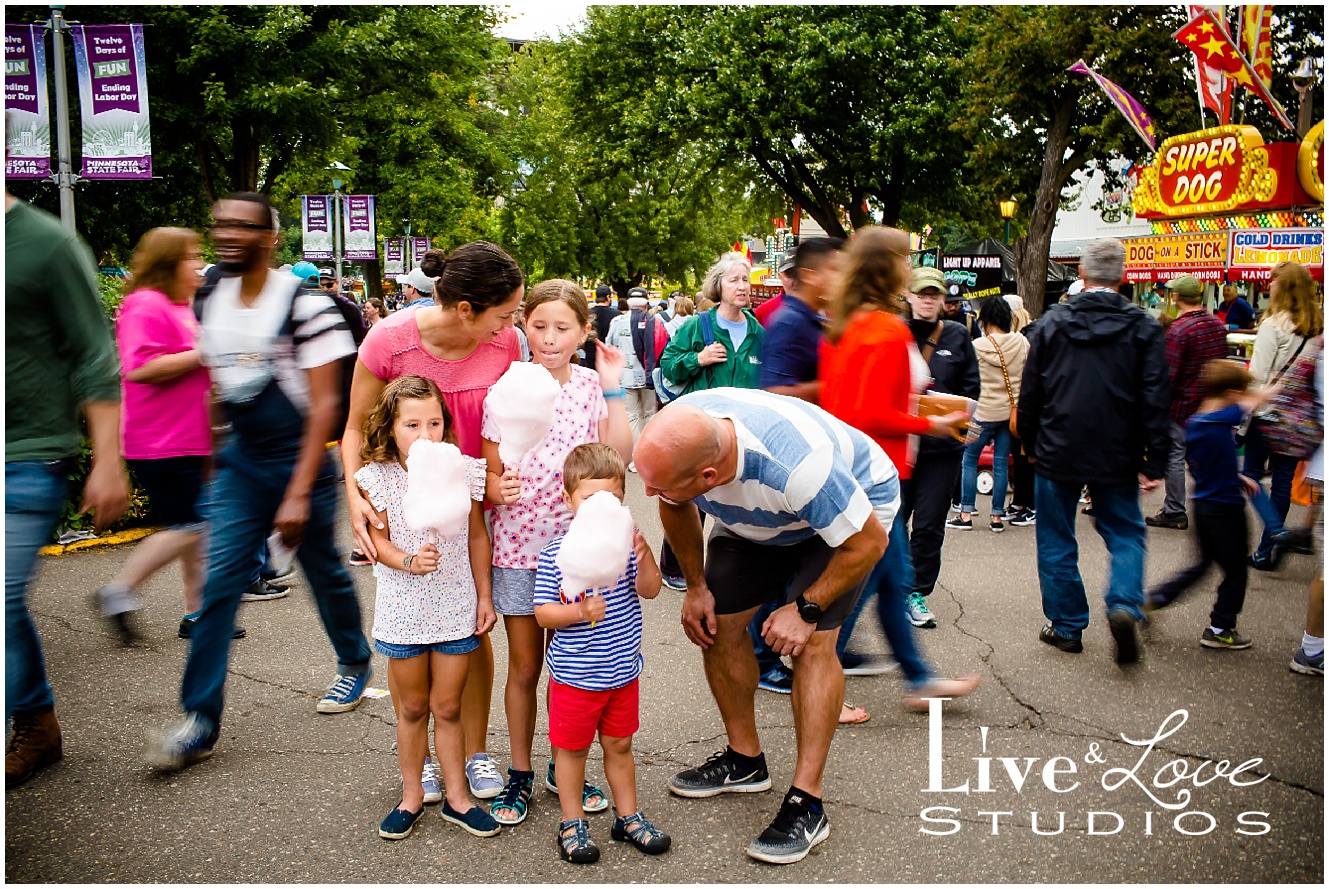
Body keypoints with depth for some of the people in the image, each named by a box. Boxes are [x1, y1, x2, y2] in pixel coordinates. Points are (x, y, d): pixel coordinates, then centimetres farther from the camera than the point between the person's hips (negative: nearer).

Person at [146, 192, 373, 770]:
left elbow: (324, 405, -16)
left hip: (300, 461, -5)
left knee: (324, 572, 10)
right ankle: (200, 721, 1)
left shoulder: (305, 305, -16)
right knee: (219, 582, -3)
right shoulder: (209, 306, 4)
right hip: (240, 463, 5)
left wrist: (299, 493, -19)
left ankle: (354, 664, 37)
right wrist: (207, 465, 16)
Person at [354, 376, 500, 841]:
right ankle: (413, 796, 31)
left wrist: (484, 596, 4)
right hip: (403, 610, 0)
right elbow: (378, 539, -5)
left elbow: (478, 536, 1)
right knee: (412, 707, 14)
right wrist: (409, 562, -25)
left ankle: (456, 797, 25)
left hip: (456, 607, 0)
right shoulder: (379, 478, -10)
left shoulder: (462, 470, -8)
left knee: (448, 707, 10)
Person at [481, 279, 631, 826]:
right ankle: (519, 774, 25)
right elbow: (491, 470, -1)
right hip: (517, 543, -1)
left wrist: (613, 391, -15)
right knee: (524, 667, 8)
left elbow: (618, 458, -12)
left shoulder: (593, 387, 0)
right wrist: (497, 489, -22)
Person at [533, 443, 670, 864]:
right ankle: (572, 822, 28)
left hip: (623, 671, 3)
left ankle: (628, 816, 34)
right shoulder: (555, 554, -13)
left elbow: (650, 590, -11)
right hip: (574, 675, -3)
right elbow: (543, 613, -12)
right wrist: (581, 612, -28)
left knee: (619, 744, 18)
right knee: (572, 748, 11)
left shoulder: (625, 543, -4)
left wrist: (644, 556, -28)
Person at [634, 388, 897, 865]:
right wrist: (696, 587, -2)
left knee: (811, 642, -19)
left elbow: (867, 543, -29)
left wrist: (806, 609, -24)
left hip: (856, 503, -6)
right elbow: (677, 507, -3)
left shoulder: (795, 463, -46)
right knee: (718, 623, 0)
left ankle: (806, 803, -10)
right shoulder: (673, 438, -28)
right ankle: (745, 760, 20)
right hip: (755, 515, 6)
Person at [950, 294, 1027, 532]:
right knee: (1001, 464, 7)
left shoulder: (978, 346, -9)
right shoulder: (1021, 342, -1)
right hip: (1011, 411, 3)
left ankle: (966, 515, 6)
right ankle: (996, 517, 10)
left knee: (969, 460, 8)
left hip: (985, 412, -3)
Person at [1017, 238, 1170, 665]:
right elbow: (1155, 400, -7)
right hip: (1117, 457, 0)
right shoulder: (1143, 328, -4)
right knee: (1125, 533, 14)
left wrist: (1030, 444, 13)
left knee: (1057, 541, 11)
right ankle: (1124, 604, -10)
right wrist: (1155, 461, -3)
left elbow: (1030, 392, 2)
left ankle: (1067, 625, 15)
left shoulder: (1052, 322, -2)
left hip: (1057, 453, 0)